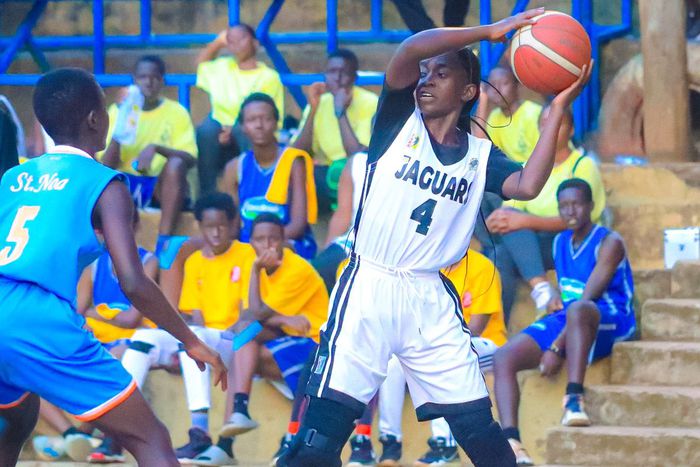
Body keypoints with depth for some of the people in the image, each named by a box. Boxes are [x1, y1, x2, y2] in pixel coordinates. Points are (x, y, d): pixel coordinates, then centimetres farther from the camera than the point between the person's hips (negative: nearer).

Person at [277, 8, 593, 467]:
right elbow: (410, 50, -13)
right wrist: (491, 31, -16)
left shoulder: (480, 154, 10)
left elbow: (528, 186, -11)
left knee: (479, 425, 2)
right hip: (369, 287, -3)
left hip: (432, 298, 3)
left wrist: (558, 109, -14)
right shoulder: (400, 122, 5)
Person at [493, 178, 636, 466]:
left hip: (610, 323, -7)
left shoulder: (608, 243, -9)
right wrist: (555, 299, 1)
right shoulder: (560, 243, 14)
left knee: (578, 309, -43)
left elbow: (587, 297, -18)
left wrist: (557, 347, -24)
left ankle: (574, 399, -47)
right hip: (563, 321, 7)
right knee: (503, 358, -16)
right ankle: (511, 444, -33)